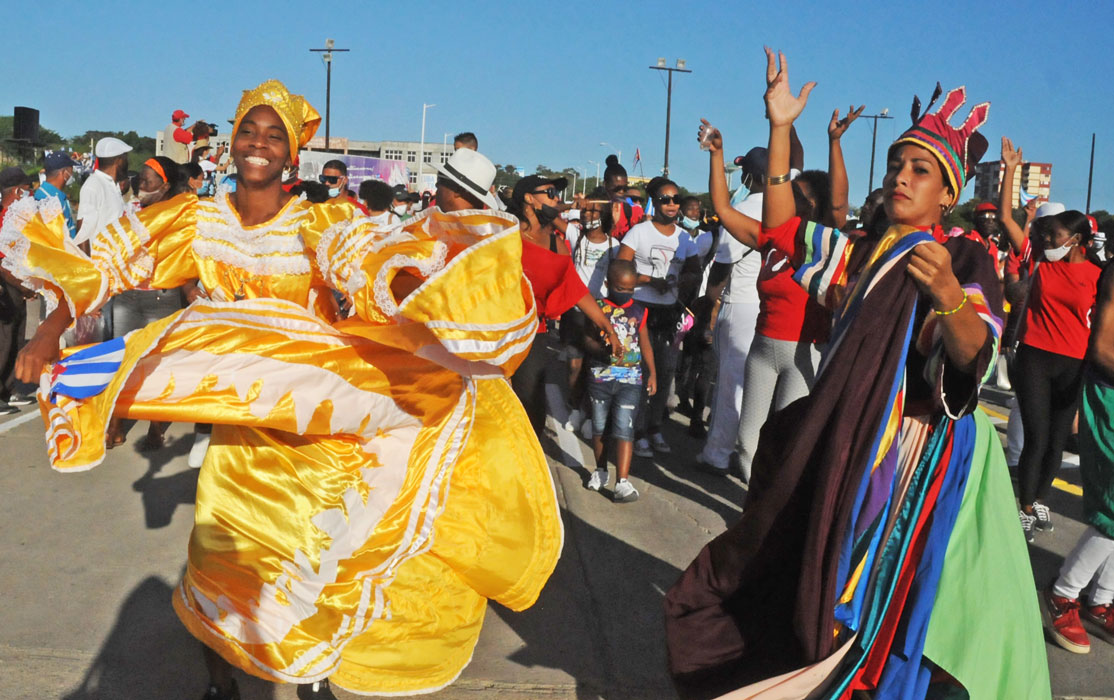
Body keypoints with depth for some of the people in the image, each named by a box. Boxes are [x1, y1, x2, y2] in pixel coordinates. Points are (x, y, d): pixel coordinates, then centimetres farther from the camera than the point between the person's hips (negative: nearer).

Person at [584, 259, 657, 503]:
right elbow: (588, 339, -7)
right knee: (599, 426, 12)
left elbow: (645, 344, 12)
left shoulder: (639, 311, 6)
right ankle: (601, 470, 32)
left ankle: (622, 482, -9)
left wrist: (652, 373, 10)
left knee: (624, 429, -7)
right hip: (600, 376, 0)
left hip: (630, 379, 0)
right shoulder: (598, 307, -2)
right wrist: (604, 350, -25)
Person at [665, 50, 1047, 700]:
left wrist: (949, 295, -43)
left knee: (888, 595, 1)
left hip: (921, 452, -6)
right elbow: (781, 226, 11)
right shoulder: (864, 255, 12)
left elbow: (973, 354, -21)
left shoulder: (967, 260, -6)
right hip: (844, 440, 6)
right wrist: (781, 130, 4)